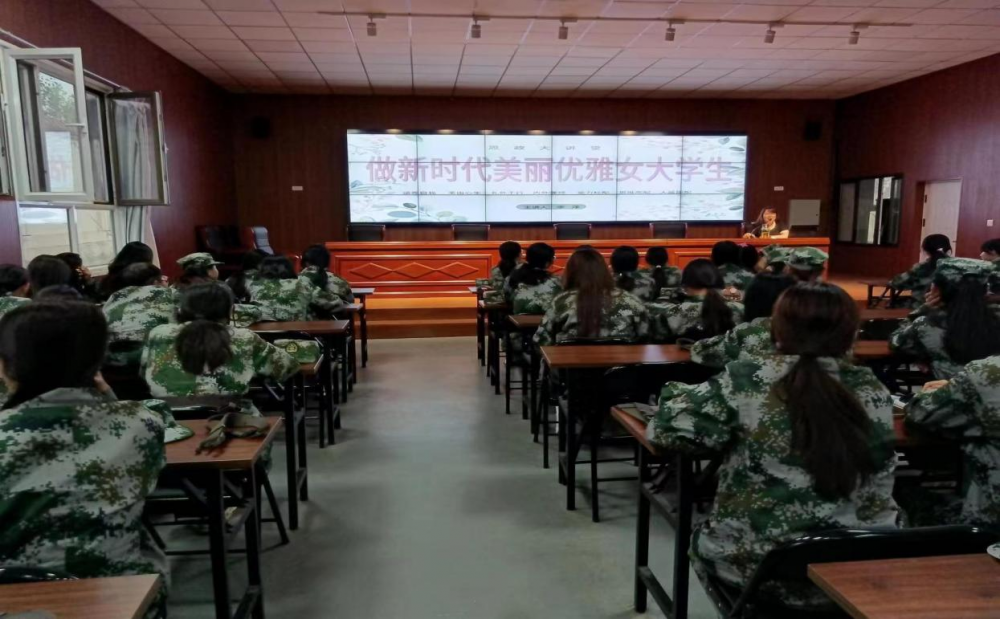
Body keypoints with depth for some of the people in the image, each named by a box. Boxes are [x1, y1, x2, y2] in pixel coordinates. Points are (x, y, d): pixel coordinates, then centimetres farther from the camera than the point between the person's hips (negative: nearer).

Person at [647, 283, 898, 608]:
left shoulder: (747, 379, -13)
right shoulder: (872, 391, -4)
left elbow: (670, 428, -11)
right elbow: (878, 493, 5)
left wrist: (678, 392, 8)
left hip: (751, 563, -3)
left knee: (706, 537, 27)